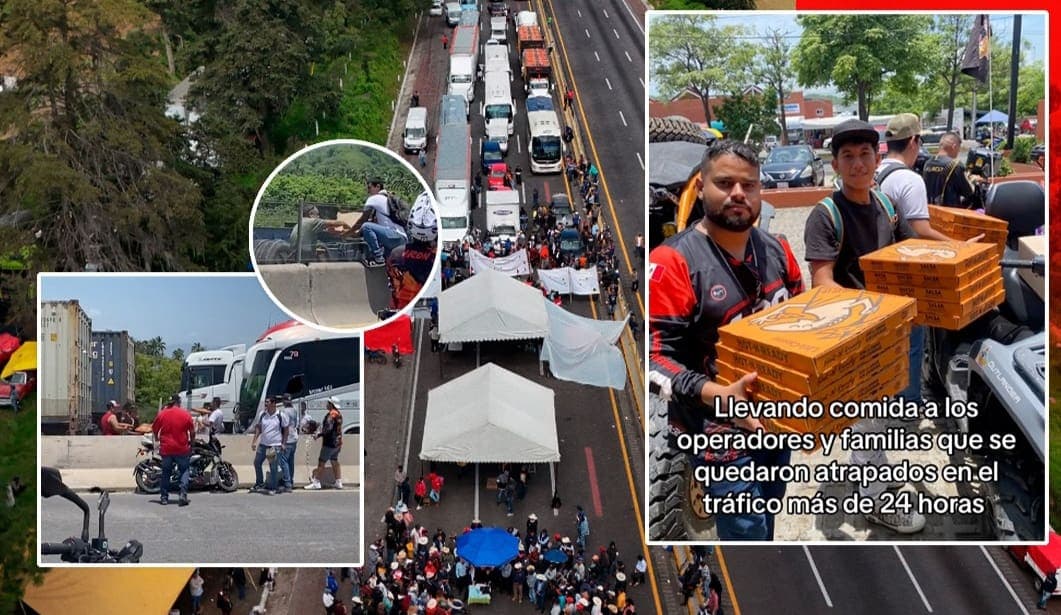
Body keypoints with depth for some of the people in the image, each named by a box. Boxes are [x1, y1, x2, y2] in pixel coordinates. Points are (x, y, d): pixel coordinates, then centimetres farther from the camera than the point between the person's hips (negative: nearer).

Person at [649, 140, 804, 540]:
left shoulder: (777, 250, 4)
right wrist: (714, 394, -36)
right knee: (747, 533, -5)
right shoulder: (673, 262, -19)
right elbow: (654, 355, -22)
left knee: (767, 520, 21)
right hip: (720, 429, -7)